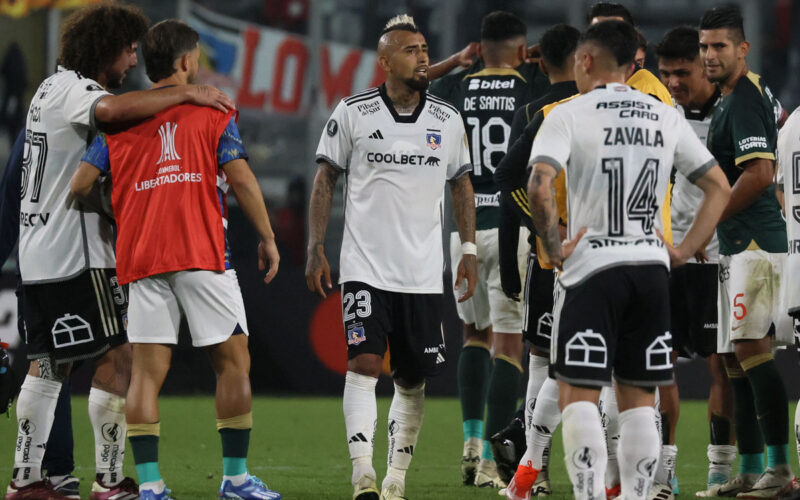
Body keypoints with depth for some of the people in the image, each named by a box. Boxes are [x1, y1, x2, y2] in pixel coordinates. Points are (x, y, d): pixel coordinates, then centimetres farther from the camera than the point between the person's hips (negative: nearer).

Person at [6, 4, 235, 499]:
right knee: (117, 356, -7)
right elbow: (113, 109, -35)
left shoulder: (56, 88, 20)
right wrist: (187, 93, -30)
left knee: (49, 363, 13)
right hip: (76, 254, -10)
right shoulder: (70, 88, -11)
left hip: (39, 252, 10)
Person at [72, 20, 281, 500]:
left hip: (141, 258, 3)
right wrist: (267, 237, 3)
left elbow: (82, 184, 6)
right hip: (203, 255, -3)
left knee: (148, 369, 2)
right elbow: (240, 178, -4)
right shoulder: (212, 110, 3)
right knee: (233, 360, 6)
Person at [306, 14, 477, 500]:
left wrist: (469, 249, 9)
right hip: (365, 267, -3)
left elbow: (462, 185, 16)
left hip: (423, 272, 3)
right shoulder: (353, 113, -3)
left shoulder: (448, 120, 5)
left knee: (413, 378, 6)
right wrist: (316, 248, -2)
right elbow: (325, 180, 3)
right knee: (364, 364, -15)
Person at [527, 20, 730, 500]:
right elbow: (720, 187, 11)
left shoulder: (569, 115, -5)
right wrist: (684, 251, 11)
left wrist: (555, 248, -8)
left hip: (594, 267, -4)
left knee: (579, 393, -1)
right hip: (651, 267, 4)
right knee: (639, 397, 10)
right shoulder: (666, 117, 9)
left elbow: (540, 186, -20)